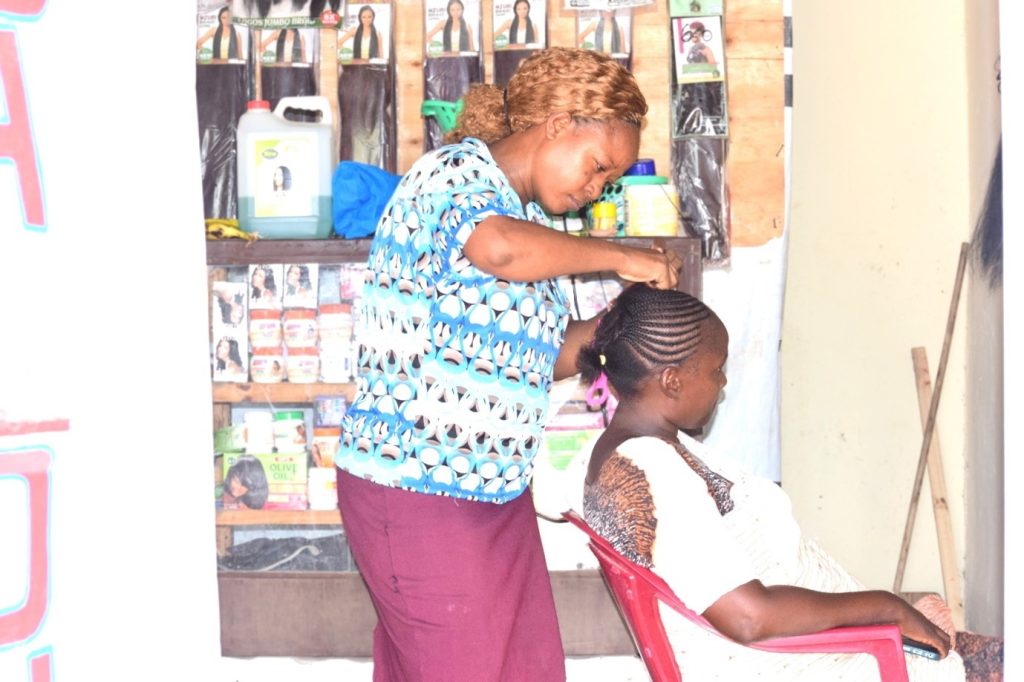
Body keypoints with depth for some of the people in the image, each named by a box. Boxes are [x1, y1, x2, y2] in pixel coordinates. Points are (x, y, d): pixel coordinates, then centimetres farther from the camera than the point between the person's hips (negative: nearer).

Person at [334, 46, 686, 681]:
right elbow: (497, 247, -35)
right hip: (417, 485, -9)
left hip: (497, 487, 9)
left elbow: (548, 356, 18)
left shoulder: (532, 219, 15)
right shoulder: (456, 171, -11)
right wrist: (618, 256, -21)